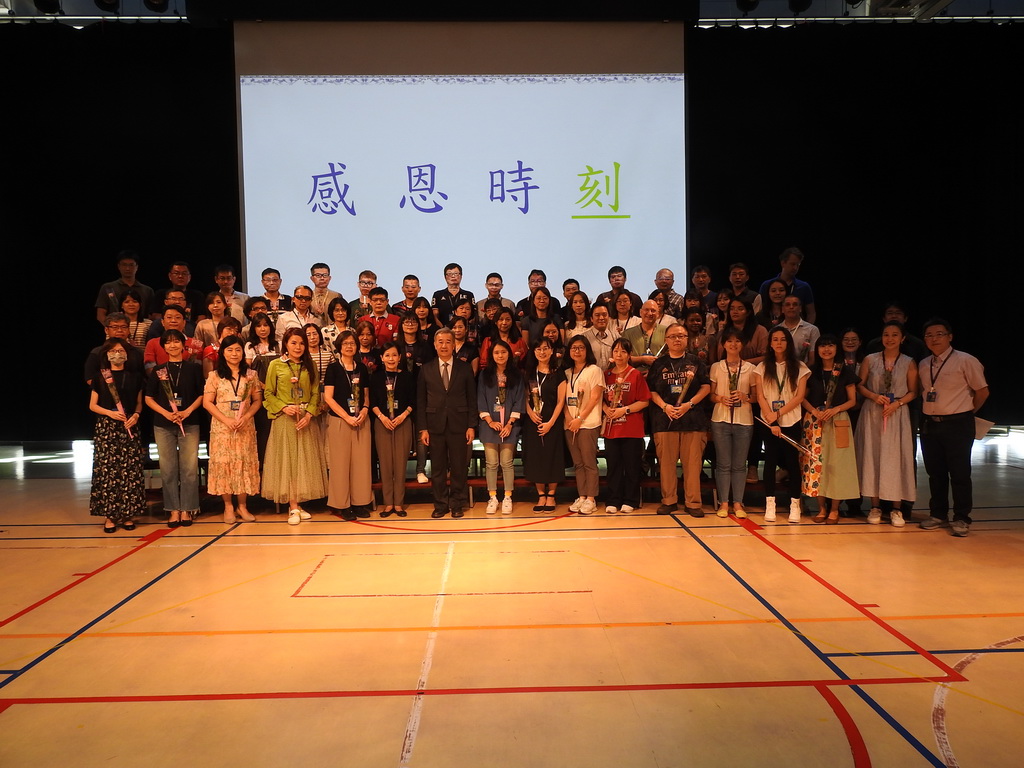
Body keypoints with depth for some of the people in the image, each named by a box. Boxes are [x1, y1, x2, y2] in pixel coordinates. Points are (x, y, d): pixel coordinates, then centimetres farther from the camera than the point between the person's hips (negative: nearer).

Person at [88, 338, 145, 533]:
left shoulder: (134, 377, 9)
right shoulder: (100, 376, 4)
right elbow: (92, 405, 5)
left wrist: (136, 415, -6)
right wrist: (110, 413, -11)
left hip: (129, 428, 1)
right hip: (106, 428, -1)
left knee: (130, 471, -1)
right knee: (107, 470, -4)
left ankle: (127, 514, 8)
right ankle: (109, 515, 3)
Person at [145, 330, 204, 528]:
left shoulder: (194, 368, 5)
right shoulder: (158, 370, 8)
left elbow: (201, 395, 4)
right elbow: (149, 398, 6)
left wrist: (187, 411, -12)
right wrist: (167, 413, -9)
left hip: (189, 424, -1)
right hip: (163, 425, 1)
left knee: (189, 467, -3)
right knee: (168, 468, 2)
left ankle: (186, 510, 7)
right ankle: (173, 510, 11)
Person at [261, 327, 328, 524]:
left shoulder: (310, 366, 8)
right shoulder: (275, 365, 2)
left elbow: (315, 393, 5)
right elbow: (268, 394, 2)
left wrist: (309, 414, -9)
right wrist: (284, 407, -13)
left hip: (306, 419, 3)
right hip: (284, 419, -2)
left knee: (305, 461, 3)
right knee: (287, 460, -1)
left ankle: (298, 504, 12)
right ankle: (293, 508, 4)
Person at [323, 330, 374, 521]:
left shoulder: (362, 368, 11)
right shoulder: (333, 368, -1)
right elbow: (328, 398, -5)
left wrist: (365, 409, -5)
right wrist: (347, 417, -12)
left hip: (361, 421, 4)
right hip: (339, 420, -4)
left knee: (361, 461, 4)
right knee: (341, 462, 0)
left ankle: (360, 502, 13)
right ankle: (343, 505, 8)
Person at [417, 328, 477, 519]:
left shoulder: (465, 369, 4)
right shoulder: (426, 370, 6)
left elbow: (472, 400, 4)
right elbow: (421, 401, 5)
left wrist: (471, 426, -3)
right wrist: (423, 428, -2)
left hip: (458, 425, -1)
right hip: (435, 425, 1)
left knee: (458, 467, 4)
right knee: (437, 468, 5)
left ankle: (457, 504, 16)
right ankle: (440, 505, 16)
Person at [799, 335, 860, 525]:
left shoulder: (845, 372, 3)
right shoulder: (811, 372, 7)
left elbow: (852, 400, 3)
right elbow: (803, 397, 7)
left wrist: (835, 409, -13)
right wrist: (814, 411, -11)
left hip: (838, 422, -1)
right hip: (814, 422, 1)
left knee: (836, 464, -2)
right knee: (816, 463, -1)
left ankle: (834, 509, 8)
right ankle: (822, 507, 11)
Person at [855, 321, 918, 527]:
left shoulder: (909, 363, 3)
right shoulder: (870, 360, 4)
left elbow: (913, 392, 3)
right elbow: (860, 385, 6)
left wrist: (897, 403, -12)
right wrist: (875, 396, -11)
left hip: (897, 415, 0)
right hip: (872, 415, 1)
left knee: (897, 458, -1)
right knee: (872, 457, 2)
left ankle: (897, 509, 7)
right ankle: (875, 506, 11)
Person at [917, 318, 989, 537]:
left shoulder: (965, 361, -7)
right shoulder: (923, 365, 9)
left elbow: (982, 391, -2)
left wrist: (968, 412, 8)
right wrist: (928, 412, 9)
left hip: (957, 424, -5)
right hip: (930, 424, 5)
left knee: (959, 473, 0)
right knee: (935, 472, 11)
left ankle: (961, 519, 11)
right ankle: (938, 514, 23)